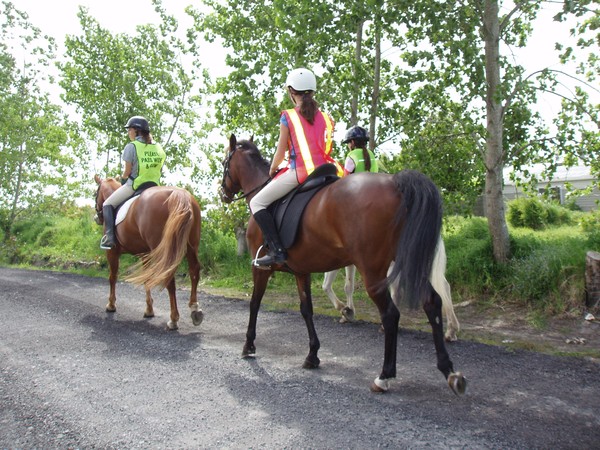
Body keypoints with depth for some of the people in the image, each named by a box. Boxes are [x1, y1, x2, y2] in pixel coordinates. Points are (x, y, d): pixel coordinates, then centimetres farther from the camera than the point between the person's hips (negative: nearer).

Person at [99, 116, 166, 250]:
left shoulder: (131, 147, -9)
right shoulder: (158, 147, 9)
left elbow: (127, 171, -8)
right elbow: (160, 170, 11)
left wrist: (123, 178, 11)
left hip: (134, 186, -6)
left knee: (108, 204, 8)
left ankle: (109, 237, -5)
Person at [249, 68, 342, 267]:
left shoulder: (288, 117, 1)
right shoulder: (325, 118, 14)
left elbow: (281, 153, 4)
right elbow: (327, 148, 16)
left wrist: (272, 170, 21)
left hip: (299, 172, -6)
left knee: (257, 203, 4)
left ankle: (276, 250, -9)